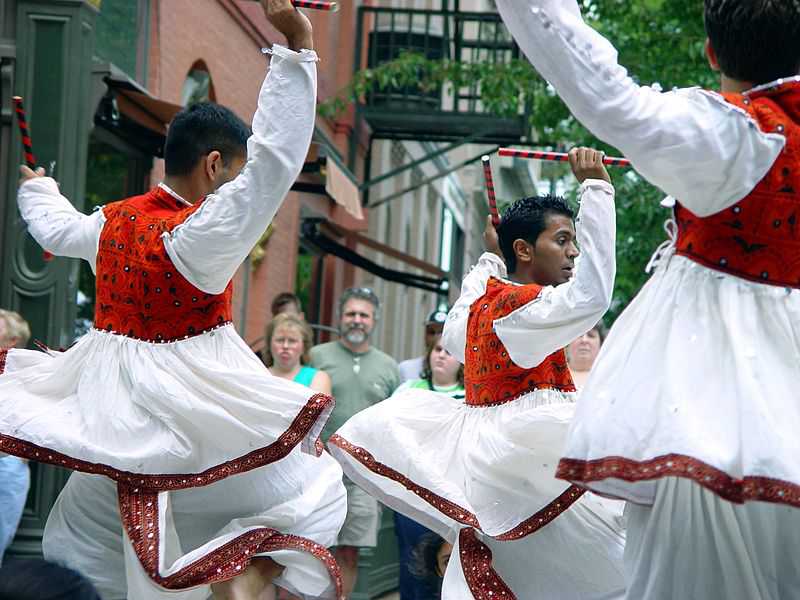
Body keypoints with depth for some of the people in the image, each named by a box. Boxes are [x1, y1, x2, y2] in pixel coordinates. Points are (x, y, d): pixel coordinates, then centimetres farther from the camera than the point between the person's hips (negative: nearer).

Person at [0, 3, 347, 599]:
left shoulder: (110, 222, 1)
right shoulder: (200, 235, -21)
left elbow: (54, 226, 23)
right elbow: (274, 159, -31)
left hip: (113, 414, 7)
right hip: (191, 410, -7)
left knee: (85, 534, 23)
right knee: (313, 493, 8)